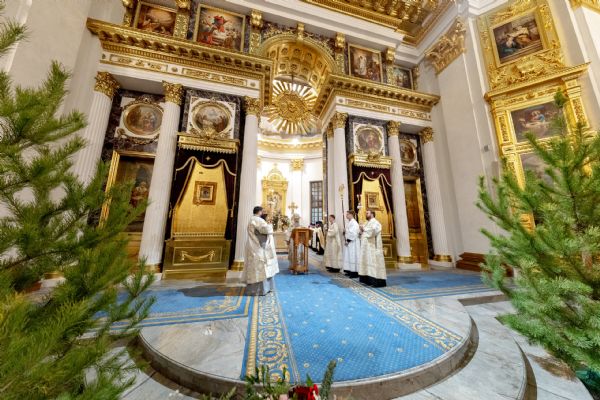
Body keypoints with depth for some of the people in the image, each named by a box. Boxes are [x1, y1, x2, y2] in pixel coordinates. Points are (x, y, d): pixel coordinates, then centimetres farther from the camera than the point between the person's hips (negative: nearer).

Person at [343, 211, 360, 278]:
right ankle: (350, 271, 22)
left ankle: (354, 272, 5)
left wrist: (348, 240, -18)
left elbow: (353, 233, -21)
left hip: (352, 242, -9)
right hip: (348, 242, 9)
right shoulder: (349, 222, 12)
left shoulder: (354, 223, -16)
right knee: (349, 256, 13)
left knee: (353, 257, -3)